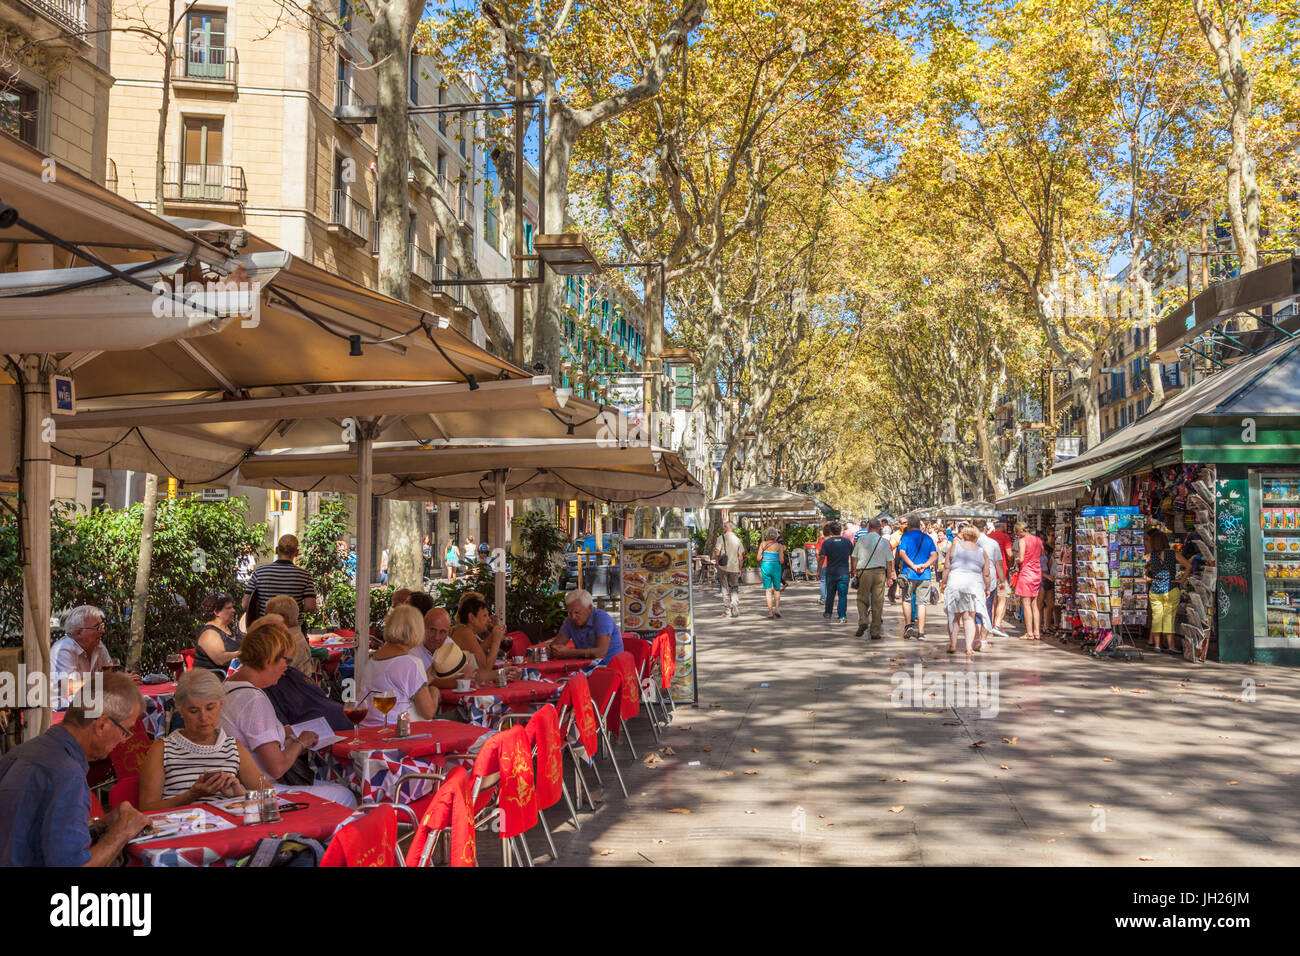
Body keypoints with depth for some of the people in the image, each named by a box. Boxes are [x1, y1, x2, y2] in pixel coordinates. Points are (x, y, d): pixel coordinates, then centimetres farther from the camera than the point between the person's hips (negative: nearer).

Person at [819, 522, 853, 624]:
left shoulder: (827, 542, -7)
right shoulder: (847, 542, 0)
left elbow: (822, 557, -9)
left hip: (831, 572, 0)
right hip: (844, 573, 0)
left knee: (830, 594, 15)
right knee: (843, 595, 0)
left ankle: (828, 614, 29)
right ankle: (842, 617, -6)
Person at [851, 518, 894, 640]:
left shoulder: (861, 539, 0)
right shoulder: (884, 541, 3)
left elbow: (854, 557, 2)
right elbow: (889, 561, 5)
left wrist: (854, 571, 12)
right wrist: (890, 577, 12)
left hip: (864, 572, -1)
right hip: (880, 572, 1)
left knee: (862, 599, 14)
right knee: (878, 602, 5)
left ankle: (862, 621, -10)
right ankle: (875, 632, 7)